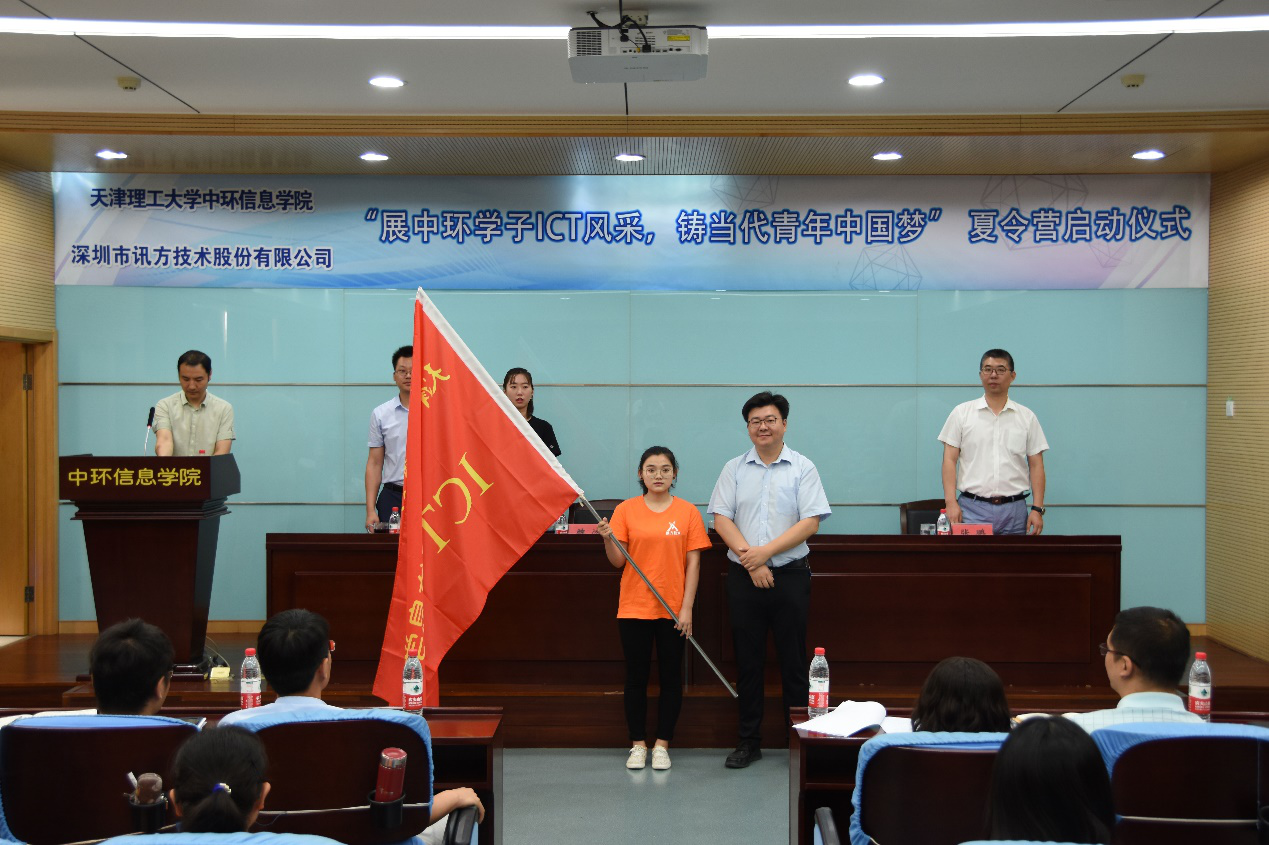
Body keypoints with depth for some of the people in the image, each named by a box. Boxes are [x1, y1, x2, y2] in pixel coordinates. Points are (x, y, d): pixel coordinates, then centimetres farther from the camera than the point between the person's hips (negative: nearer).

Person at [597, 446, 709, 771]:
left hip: (673, 609, 0)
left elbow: (693, 563, -1)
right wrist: (608, 539, -19)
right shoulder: (626, 510, 1)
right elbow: (618, 562, 1)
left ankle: (662, 745, 17)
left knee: (671, 677, 6)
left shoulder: (688, 512, 1)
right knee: (636, 677, 6)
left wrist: (687, 608, -6)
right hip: (634, 608, 0)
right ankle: (638, 745, 16)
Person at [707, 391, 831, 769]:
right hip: (743, 577, 2)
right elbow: (721, 518, 1)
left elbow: (811, 522, -6)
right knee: (748, 660, 7)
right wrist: (749, 558, -11)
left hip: (790, 575, -2)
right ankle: (749, 741, 16)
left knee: (793, 659, 2)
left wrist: (766, 551, -13)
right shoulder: (734, 469, 8)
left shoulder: (803, 468, 2)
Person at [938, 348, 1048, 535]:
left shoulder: (1027, 417, 7)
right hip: (972, 508, -2)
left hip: (1014, 510, 2)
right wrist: (951, 502, -11)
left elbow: (1036, 466, 6)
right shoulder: (962, 413, 3)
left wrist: (1037, 509, -3)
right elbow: (950, 460, 0)